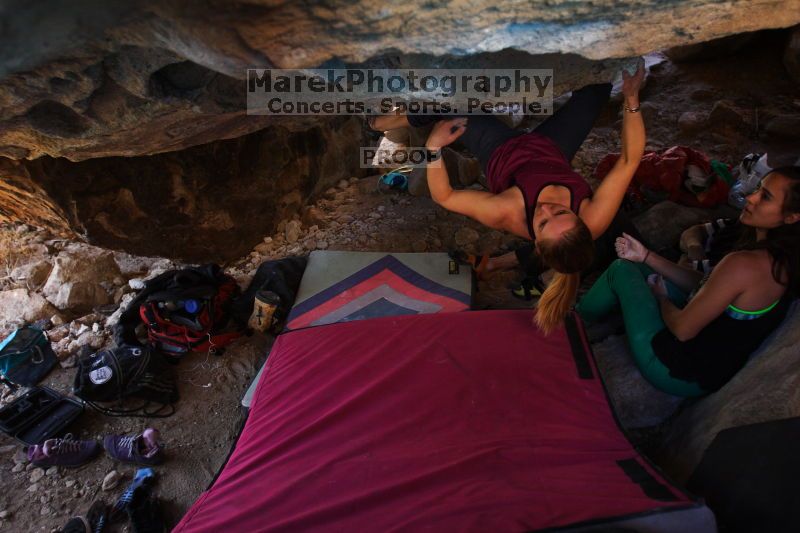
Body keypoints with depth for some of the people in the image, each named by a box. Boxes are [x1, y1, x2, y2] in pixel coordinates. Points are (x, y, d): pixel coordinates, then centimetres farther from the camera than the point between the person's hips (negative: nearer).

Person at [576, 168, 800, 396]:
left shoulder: (745, 264, -31)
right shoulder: (778, 258, -2)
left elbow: (682, 330, -25)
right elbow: (702, 284, 8)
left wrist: (661, 297, -2)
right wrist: (645, 256, 4)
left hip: (684, 375, -9)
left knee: (621, 270, 0)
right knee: (634, 267, 17)